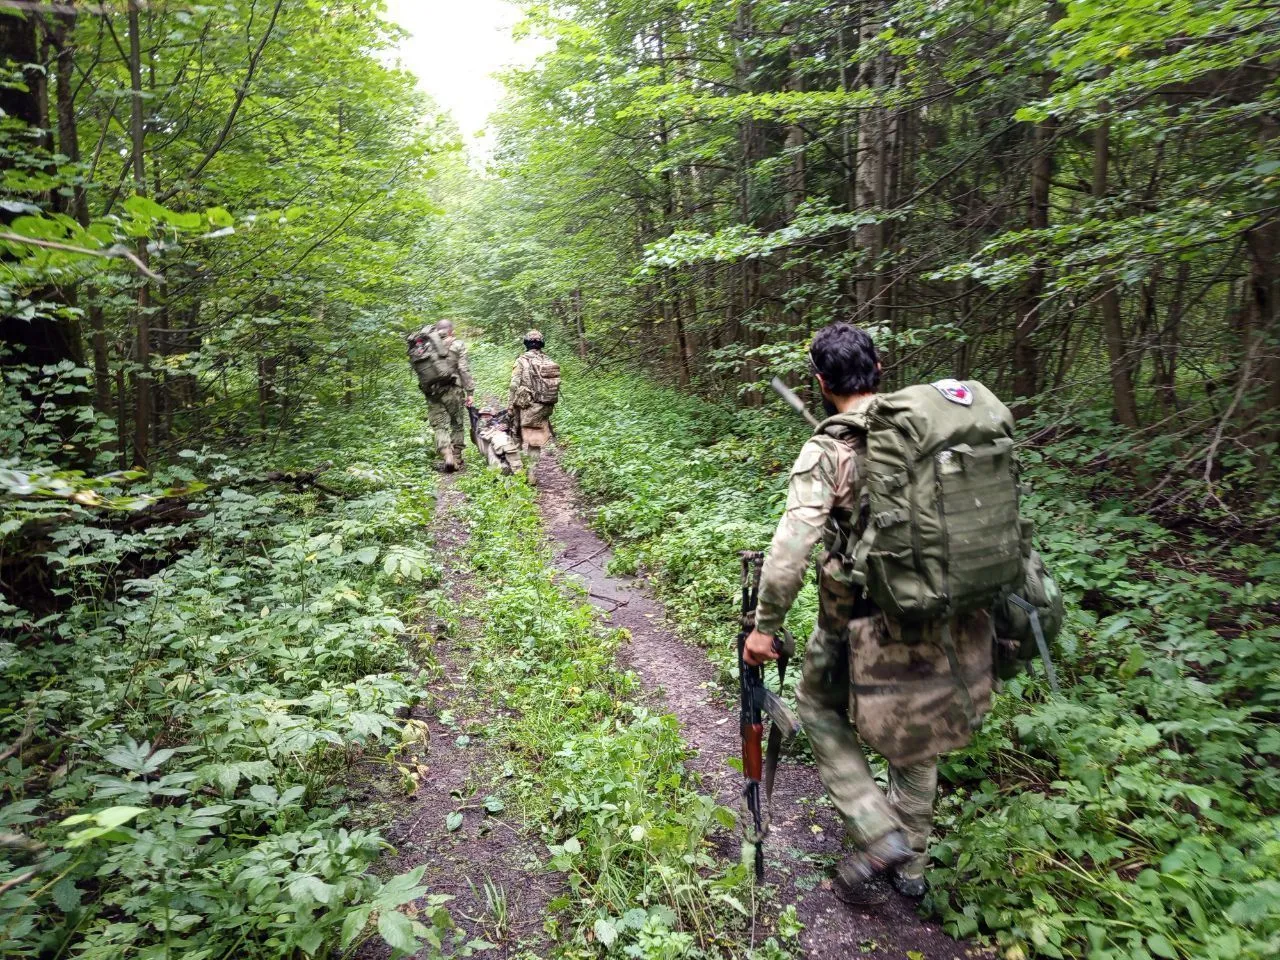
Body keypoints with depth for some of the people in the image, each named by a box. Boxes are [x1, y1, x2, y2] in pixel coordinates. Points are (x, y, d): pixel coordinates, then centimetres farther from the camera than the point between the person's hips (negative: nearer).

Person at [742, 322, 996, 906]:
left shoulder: (827, 451, -17)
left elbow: (790, 549, -25)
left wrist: (764, 627, -15)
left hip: (865, 624, -5)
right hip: (944, 620, 6)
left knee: (821, 709, 21)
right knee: (913, 734, 23)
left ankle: (878, 837, 11)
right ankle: (910, 865, 39)